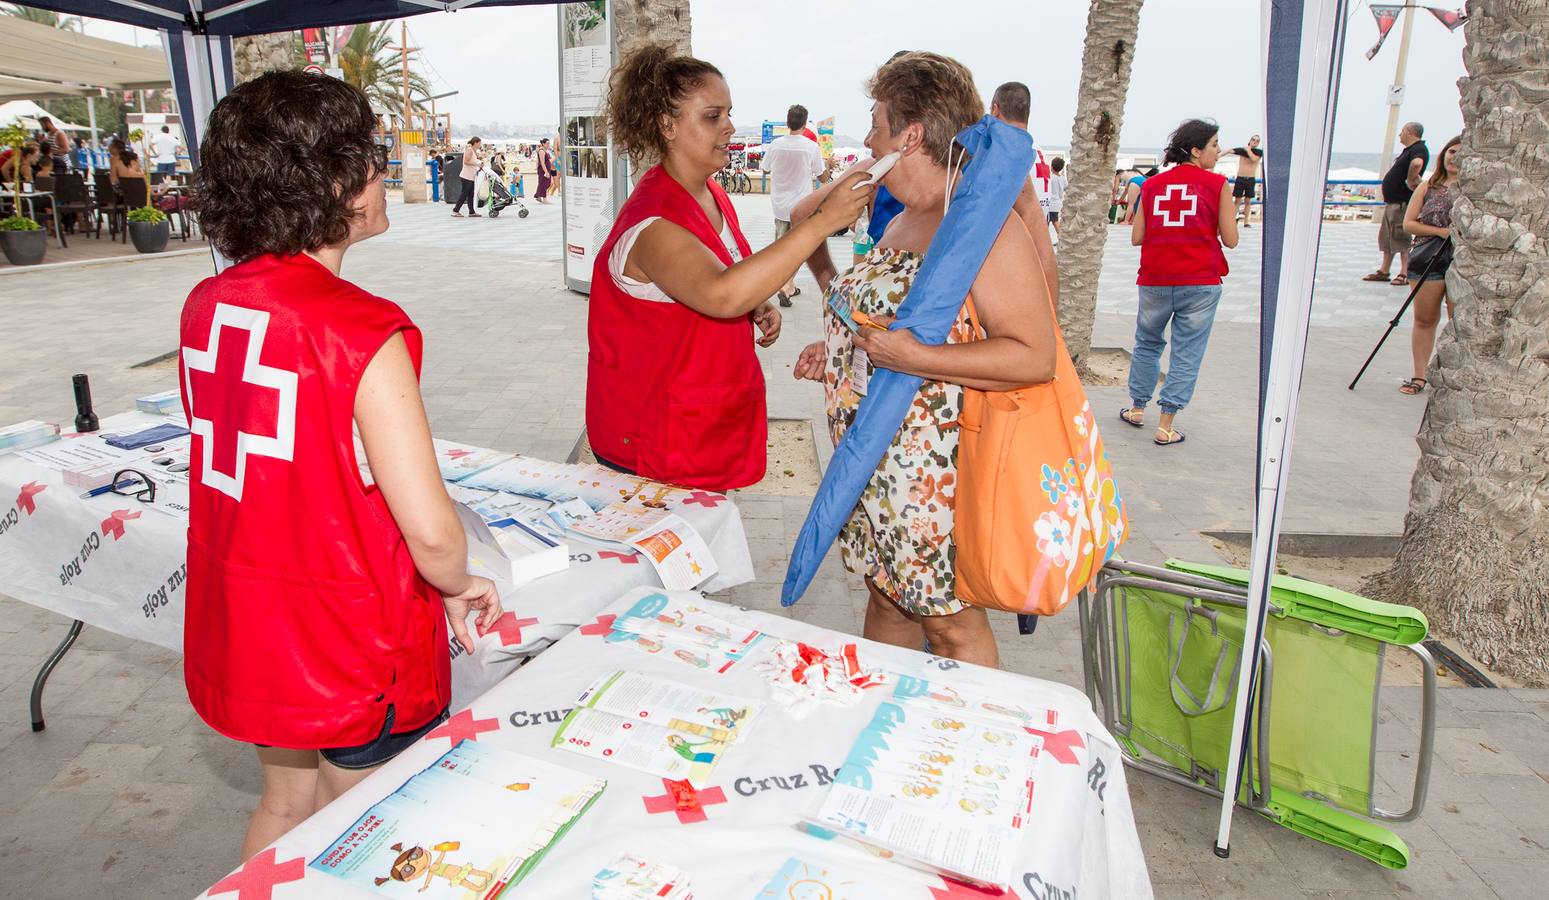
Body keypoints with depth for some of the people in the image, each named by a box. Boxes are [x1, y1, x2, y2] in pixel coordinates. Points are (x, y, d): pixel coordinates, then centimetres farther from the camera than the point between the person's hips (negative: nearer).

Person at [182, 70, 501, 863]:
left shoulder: (206, 306, -2)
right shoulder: (362, 332, -26)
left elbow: (238, 463, 9)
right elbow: (432, 533, -28)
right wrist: (458, 587, -6)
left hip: (240, 629, 7)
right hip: (355, 649, -7)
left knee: (285, 806, 29)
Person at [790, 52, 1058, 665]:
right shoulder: (902, 222, 13)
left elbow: (1034, 357, -22)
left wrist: (913, 357, -27)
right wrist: (839, 353, 11)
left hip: (939, 464, -9)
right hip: (879, 459, 9)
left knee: (950, 621, 5)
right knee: (888, 596, 20)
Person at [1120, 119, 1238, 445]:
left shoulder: (1152, 184, 7)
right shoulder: (1217, 184, -2)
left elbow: (1136, 237, 6)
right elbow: (1230, 240, -1)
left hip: (1155, 282, 3)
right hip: (1199, 283, -3)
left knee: (1147, 344, 21)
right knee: (1187, 353, 4)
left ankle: (1137, 408, 29)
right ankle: (1166, 426, 5)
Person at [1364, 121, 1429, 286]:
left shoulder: (1419, 149, -13)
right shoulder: (1408, 150, 19)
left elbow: (1417, 163, -35)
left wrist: (1410, 181, -23)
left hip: (1403, 203, -10)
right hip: (1392, 201, 10)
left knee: (1402, 239, -9)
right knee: (1387, 238, 12)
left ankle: (1404, 274, -7)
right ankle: (1383, 271, 18)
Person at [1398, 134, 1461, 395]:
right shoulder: (1427, 187, 10)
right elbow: (1408, 224, 3)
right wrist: (1441, 231, -9)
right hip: (1430, 259, 2)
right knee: (1424, 319, 5)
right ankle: (1419, 376, 13)